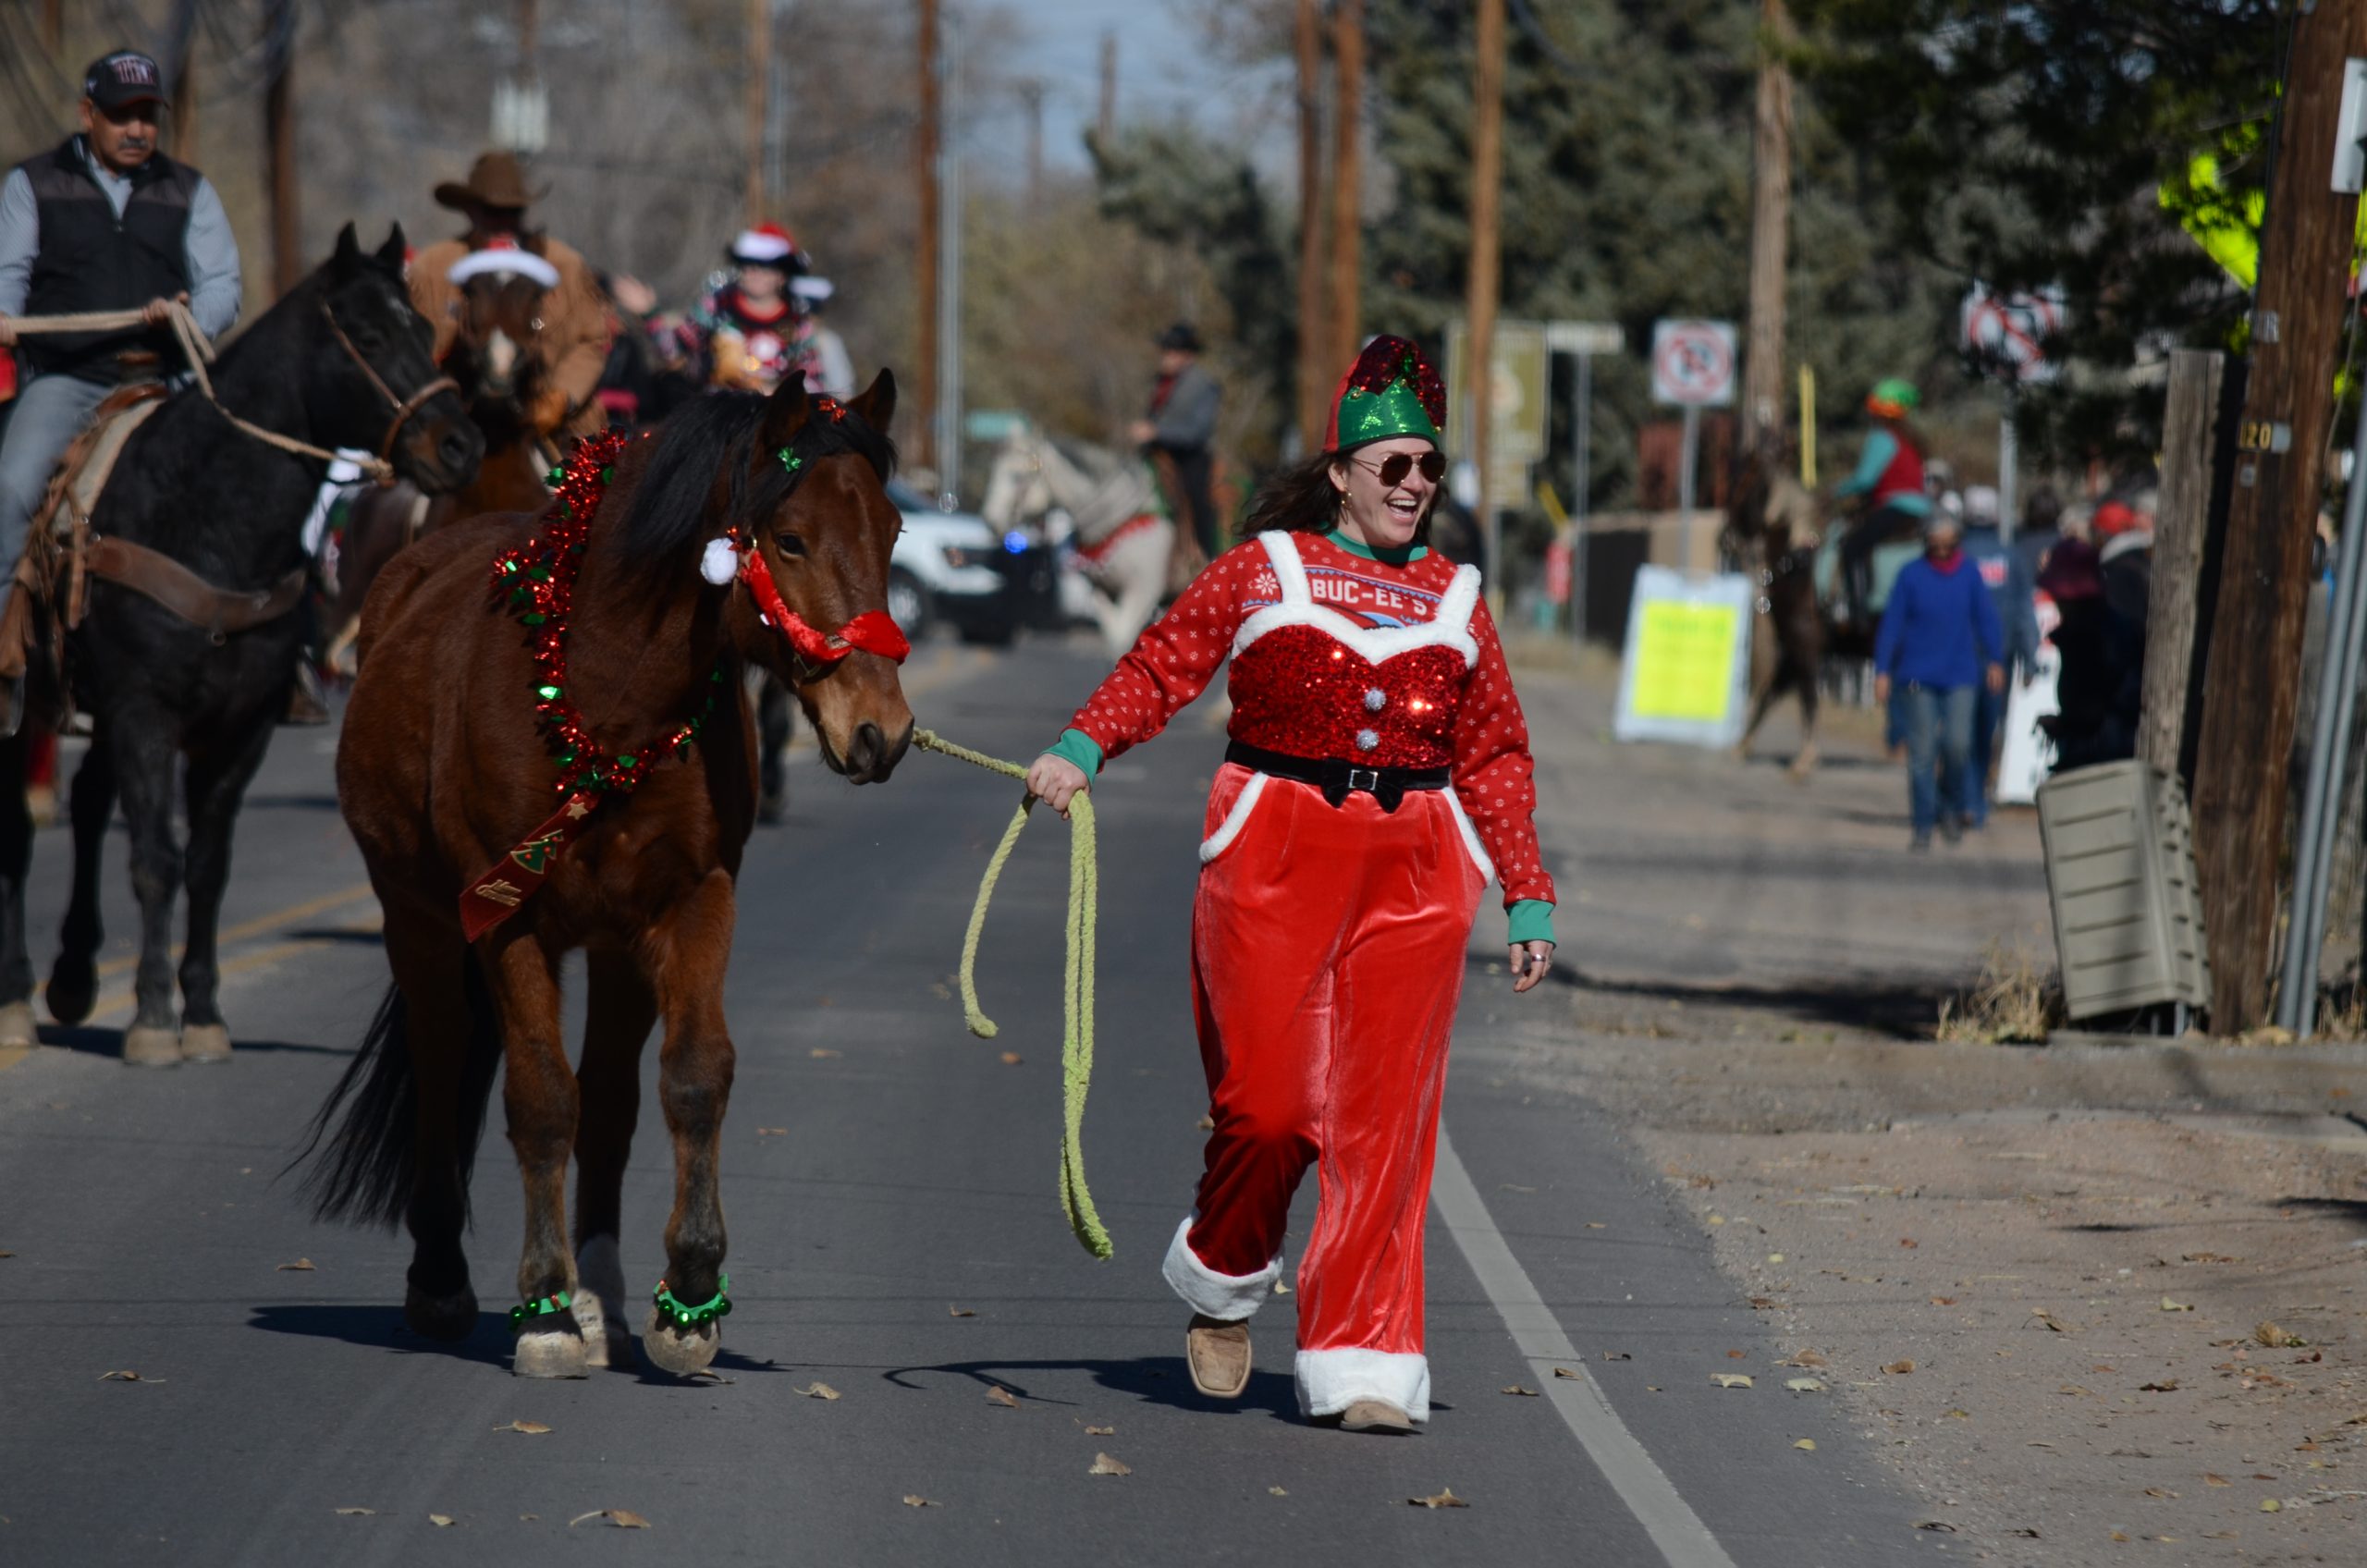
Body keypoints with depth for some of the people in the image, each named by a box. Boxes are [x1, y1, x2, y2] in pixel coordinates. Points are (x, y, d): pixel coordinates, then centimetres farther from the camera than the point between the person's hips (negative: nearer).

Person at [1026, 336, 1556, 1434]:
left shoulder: (1456, 601, 14)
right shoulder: (1266, 571, 6)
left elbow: (1496, 758, 15)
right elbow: (1163, 665, -1)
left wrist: (1529, 896, 9)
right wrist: (1082, 747, -18)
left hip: (1416, 873, 3)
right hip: (1273, 858, -3)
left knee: (1387, 1117, -2)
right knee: (1266, 1100, -5)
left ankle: (1363, 1362, 2)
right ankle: (1222, 1280, 24)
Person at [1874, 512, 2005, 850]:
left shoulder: (1969, 575, 4)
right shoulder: (1911, 575, 0)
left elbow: (1986, 619, 10)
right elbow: (1892, 623, 1)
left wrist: (1995, 660, 4)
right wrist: (1883, 671, -2)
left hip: (1960, 674, 1)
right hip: (1920, 675, -1)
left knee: (1957, 743, -11)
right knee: (1922, 751, -1)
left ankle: (1951, 805, 16)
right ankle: (1923, 826, 5)